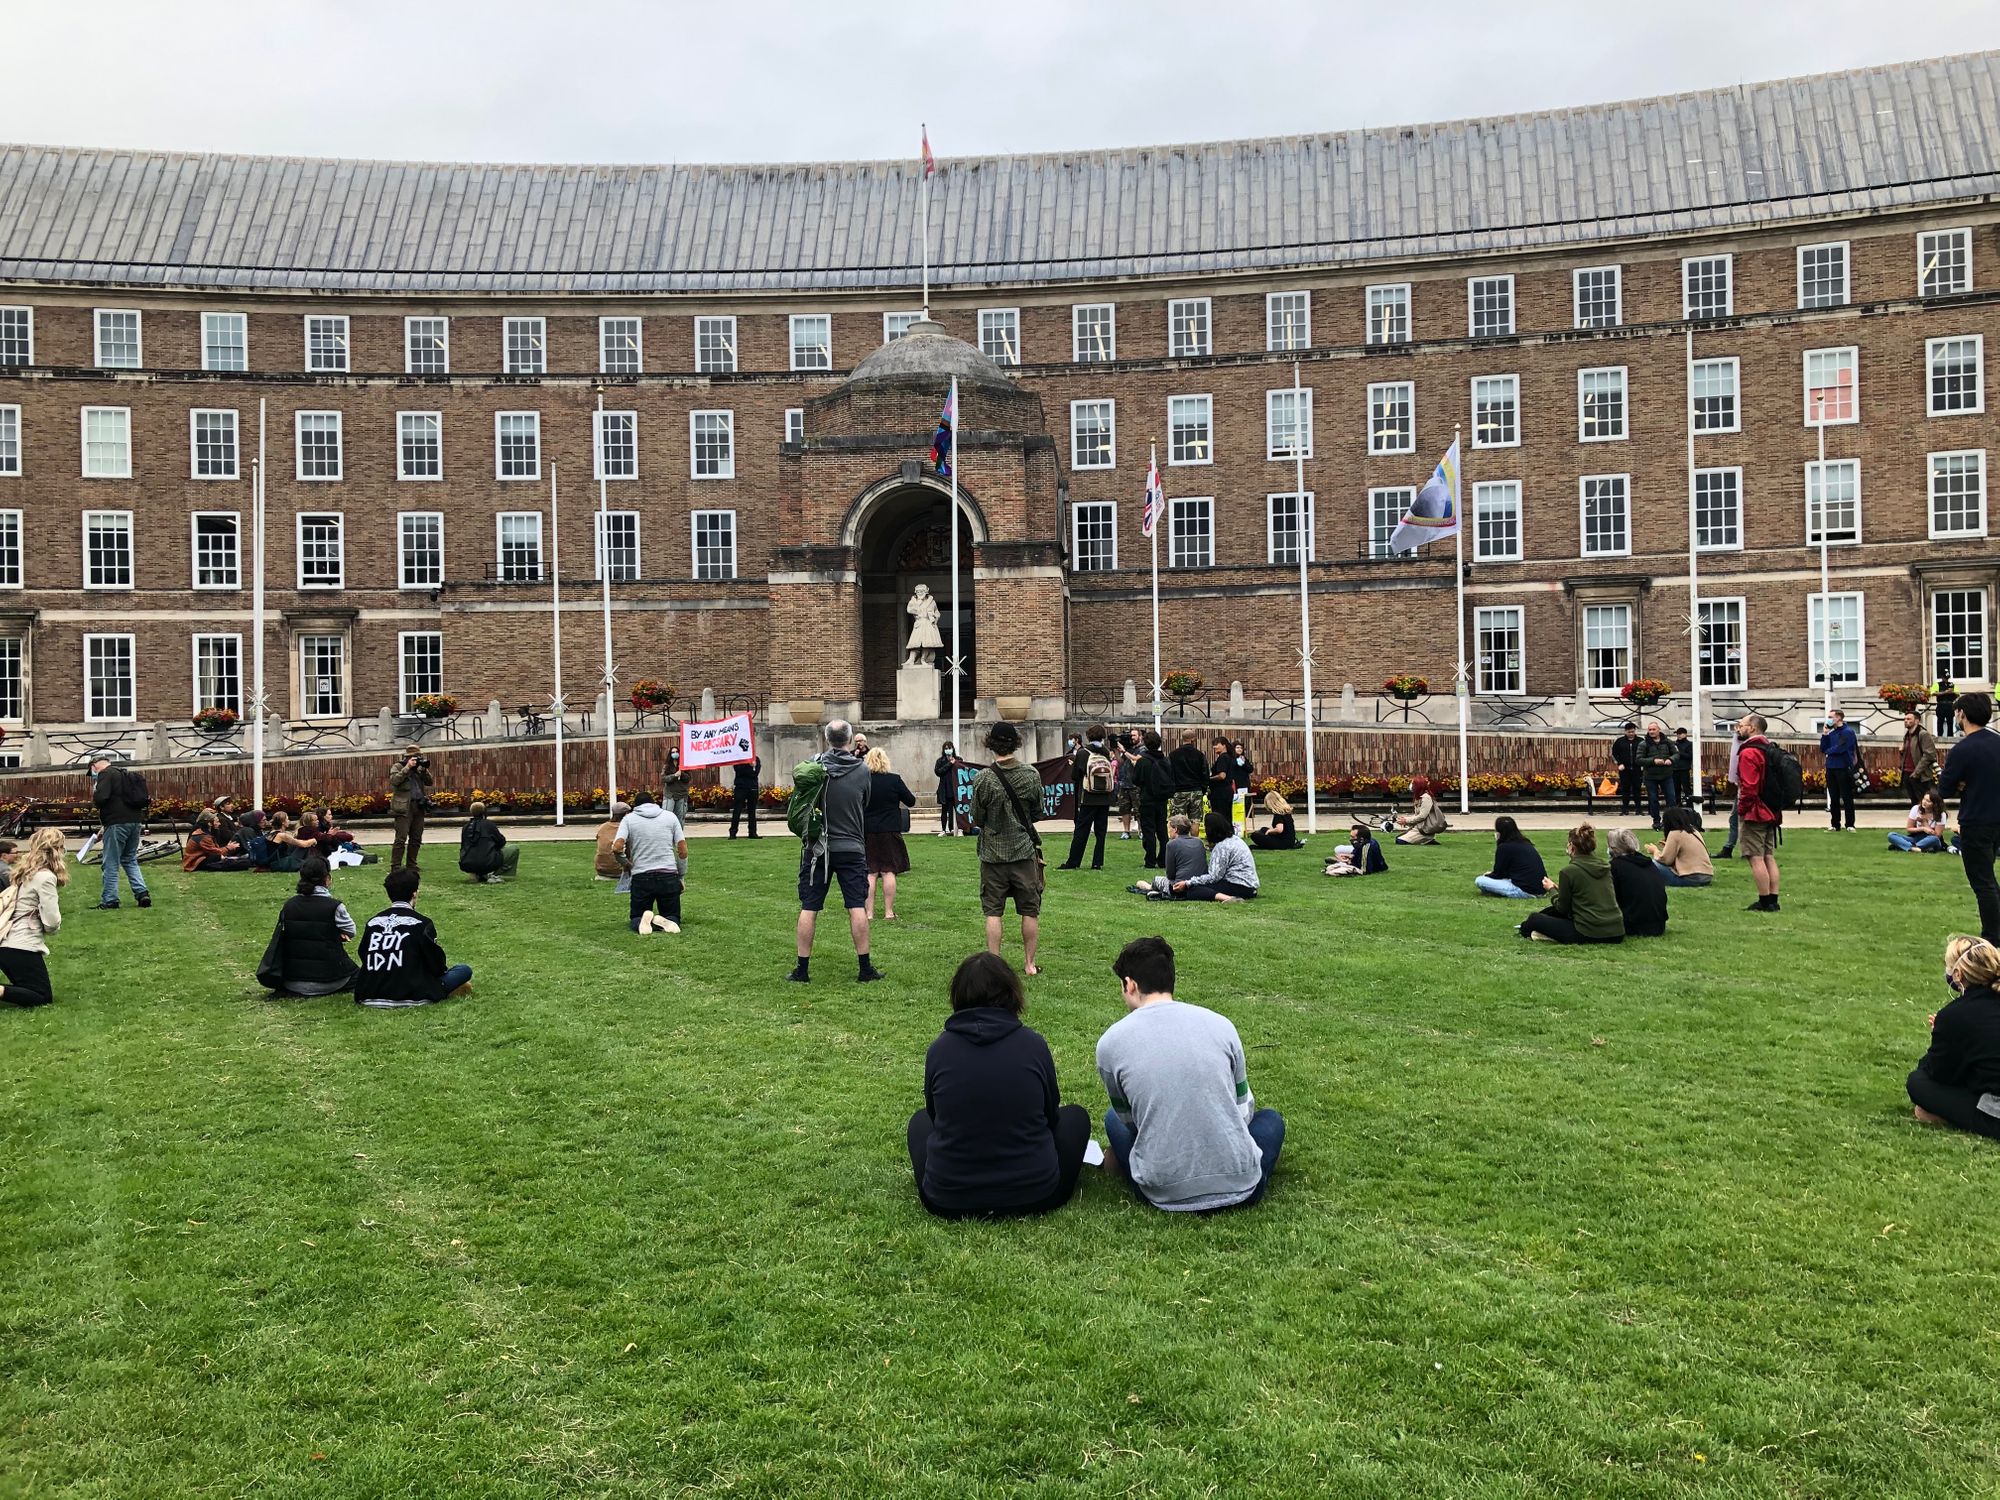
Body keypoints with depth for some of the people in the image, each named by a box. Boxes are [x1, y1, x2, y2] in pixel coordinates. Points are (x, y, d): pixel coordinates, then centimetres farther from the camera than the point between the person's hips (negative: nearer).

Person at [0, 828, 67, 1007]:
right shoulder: (45, 877, -13)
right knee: (43, 997, -1)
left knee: (32, 990, 21)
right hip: (22, 946, -9)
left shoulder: (25, 871, 13)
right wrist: (53, 930, 7)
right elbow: (51, 922, -16)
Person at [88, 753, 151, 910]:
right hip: (135, 820, 8)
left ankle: (109, 900, 2)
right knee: (130, 860, 16)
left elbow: (100, 798, -20)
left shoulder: (106, 774, -8)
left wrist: (94, 791, 1)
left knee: (111, 864, 0)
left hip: (117, 823, -8)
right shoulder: (126, 773, 19)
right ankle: (142, 893, 5)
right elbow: (142, 798, 21)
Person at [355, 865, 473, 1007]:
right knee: (465, 970, 7)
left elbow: (364, 958, 16)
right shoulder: (421, 924, -6)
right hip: (410, 997, -5)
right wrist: (445, 969, 23)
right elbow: (436, 966, 0)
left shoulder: (372, 922, 8)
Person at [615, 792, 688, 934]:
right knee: (673, 918, 16)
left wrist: (625, 862, 12)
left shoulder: (629, 818, 5)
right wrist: (682, 877, 16)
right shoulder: (670, 816, 9)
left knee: (636, 919, 17)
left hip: (641, 877, -1)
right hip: (669, 876, 1)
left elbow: (617, 847, -9)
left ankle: (642, 922, -20)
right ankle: (664, 922, -20)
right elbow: (683, 851, 4)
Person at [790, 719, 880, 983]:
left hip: (817, 848, 0)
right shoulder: (862, 770, -5)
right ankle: (865, 968, 7)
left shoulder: (812, 766, -6)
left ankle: (802, 969, 9)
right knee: (857, 907, 4)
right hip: (852, 847, 0)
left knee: (808, 908, 6)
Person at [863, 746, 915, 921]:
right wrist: (912, 795, 23)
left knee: (870, 873, 4)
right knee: (889, 871, 4)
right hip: (890, 831, -1)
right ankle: (888, 912, 6)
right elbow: (911, 801, 2)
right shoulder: (894, 780, -7)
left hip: (867, 832, 1)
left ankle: (869, 912, 1)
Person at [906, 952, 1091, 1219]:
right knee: (1075, 1115, 26)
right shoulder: (1034, 1044, -8)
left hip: (948, 1203, 1)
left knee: (921, 1120, 32)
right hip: (1034, 1198, -1)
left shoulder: (939, 1049, -6)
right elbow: (1051, 1114, 8)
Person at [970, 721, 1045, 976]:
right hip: (1024, 850, 1)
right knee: (1030, 911, 11)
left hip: (993, 852, -1)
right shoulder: (1032, 775, -6)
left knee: (993, 912, 5)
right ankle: (1029, 963, 16)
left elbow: (977, 818, -3)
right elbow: (1037, 811, 6)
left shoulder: (983, 779, -12)